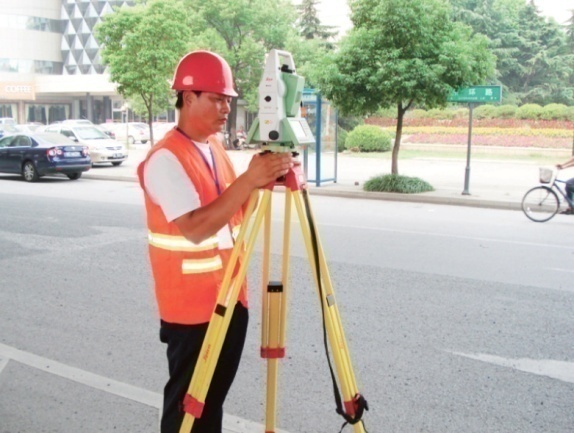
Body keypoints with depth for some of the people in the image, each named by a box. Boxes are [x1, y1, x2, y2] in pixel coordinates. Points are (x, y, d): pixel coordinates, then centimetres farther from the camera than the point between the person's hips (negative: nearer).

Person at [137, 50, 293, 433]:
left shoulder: (216, 147, 9)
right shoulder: (166, 158, -18)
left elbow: (237, 215, 13)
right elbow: (195, 228, -29)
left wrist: (263, 181, -4)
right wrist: (249, 180, -33)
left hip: (229, 296, 8)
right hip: (191, 303, -8)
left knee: (215, 393, 19)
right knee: (188, 399, 5)